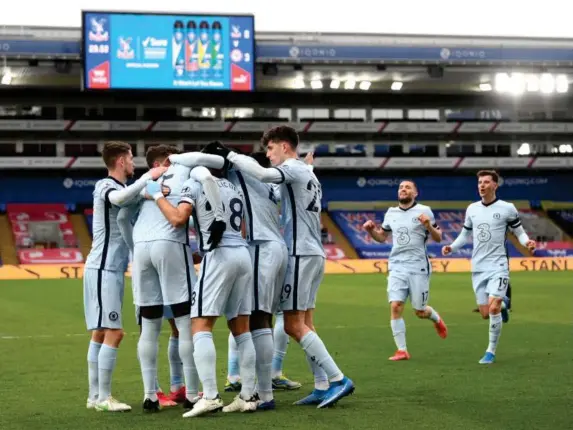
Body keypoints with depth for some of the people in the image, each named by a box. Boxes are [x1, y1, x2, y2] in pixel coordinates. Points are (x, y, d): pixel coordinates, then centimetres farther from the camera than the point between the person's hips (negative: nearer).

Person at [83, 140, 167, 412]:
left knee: (100, 333, 9)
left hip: (111, 270, 10)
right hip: (103, 269, -10)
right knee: (113, 332, -11)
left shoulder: (121, 188, 18)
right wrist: (149, 176, -27)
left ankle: (95, 396, 12)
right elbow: (119, 198, -32)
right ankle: (103, 397, -9)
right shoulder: (105, 186, -11)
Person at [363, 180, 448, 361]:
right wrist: (371, 230, 2)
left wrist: (428, 225, -19)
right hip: (397, 267, 3)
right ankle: (401, 350, -6)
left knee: (420, 311, 3)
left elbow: (438, 238, 0)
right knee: (395, 307, -12)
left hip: (418, 267, -3)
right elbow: (381, 237, 23)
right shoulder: (391, 213, 11)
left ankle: (437, 319, 39)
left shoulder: (424, 211, -1)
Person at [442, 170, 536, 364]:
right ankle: (503, 304, 40)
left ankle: (491, 352, -3)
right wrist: (452, 247, 2)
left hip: (498, 266, -5)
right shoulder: (472, 209, 8)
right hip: (478, 268, 5)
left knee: (493, 308, -18)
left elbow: (519, 232, 2)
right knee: (485, 314, 4)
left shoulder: (507, 208, -4)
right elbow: (465, 234, 19)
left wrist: (527, 242, -20)